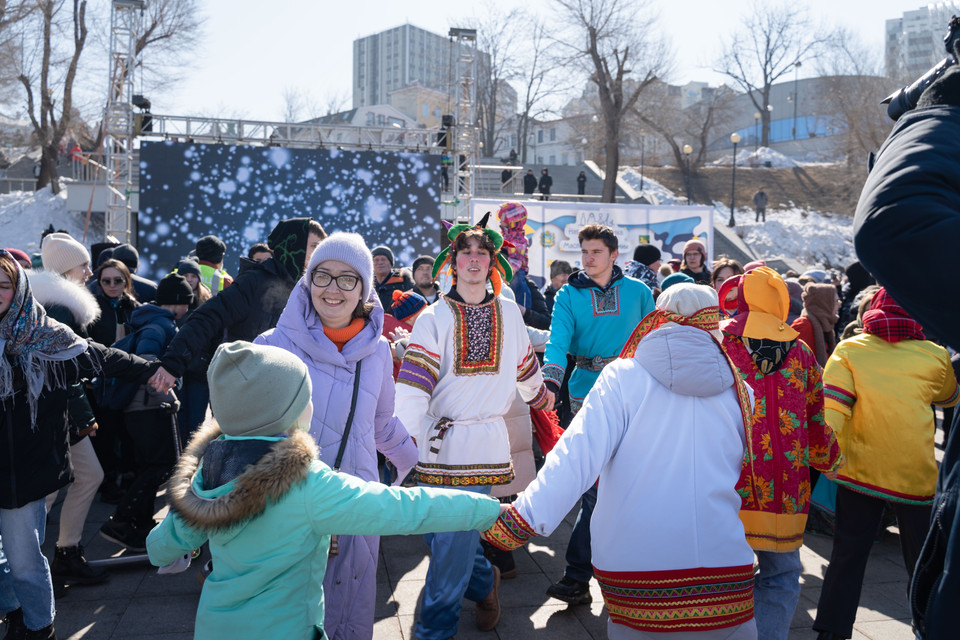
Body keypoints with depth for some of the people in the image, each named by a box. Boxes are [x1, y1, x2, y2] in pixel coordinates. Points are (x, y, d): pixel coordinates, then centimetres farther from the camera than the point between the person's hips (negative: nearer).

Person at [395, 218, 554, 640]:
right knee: (438, 535, 8)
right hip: (436, 442, 1)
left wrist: (539, 396, 38)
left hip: (482, 442, 0)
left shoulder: (508, 313, 6)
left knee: (453, 544, -2)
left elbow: (525, 368, 24)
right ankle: (485, 582, 37)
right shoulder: (433, 317, -1)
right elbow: (413, 383, -12)